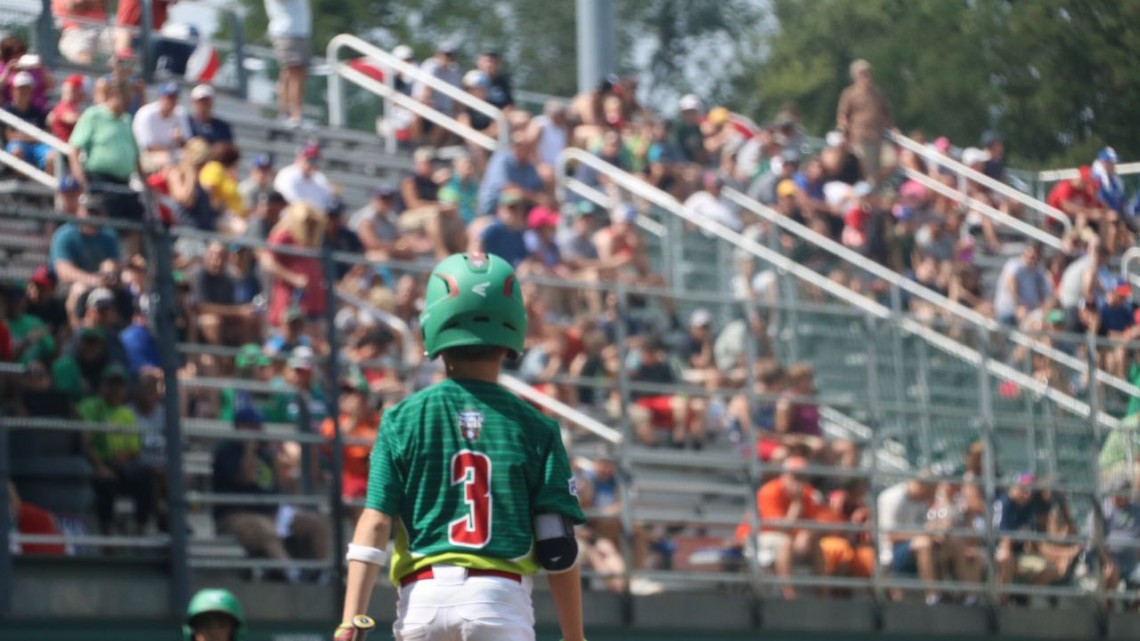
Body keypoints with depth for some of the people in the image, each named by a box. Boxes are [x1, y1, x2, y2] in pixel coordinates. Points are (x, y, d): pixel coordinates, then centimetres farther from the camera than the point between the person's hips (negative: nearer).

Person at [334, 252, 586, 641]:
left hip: (424, 597, 1)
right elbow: (558, 549, 2)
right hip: (500, 596, -1)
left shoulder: (404, 419, 7)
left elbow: (375, 524, -2)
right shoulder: (534, 428, 6)